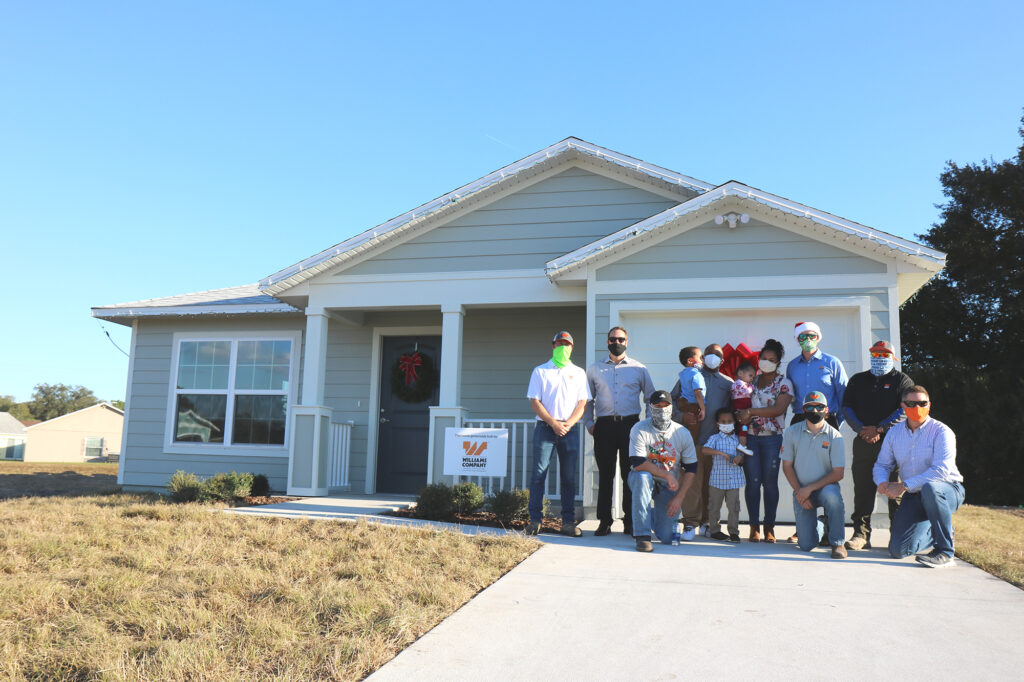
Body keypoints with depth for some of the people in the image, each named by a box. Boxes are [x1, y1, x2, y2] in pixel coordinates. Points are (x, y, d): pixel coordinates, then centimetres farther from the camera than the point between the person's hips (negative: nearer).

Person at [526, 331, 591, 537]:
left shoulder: (578, 373, 14)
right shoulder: (540, 371, 9)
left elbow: (582, 403, 7)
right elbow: (535, 402, 1)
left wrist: (568, 423, -8)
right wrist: (553, 423, -10)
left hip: (570, 429, 2)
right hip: (545, 427, -1)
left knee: (569, 477, 2)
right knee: (539, 473, -5)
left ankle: (568, 522, 5)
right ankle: (534, 520, -1)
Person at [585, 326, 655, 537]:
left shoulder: (639, 369, 10)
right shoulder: (594, 369, 12)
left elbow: (651, 399, 13)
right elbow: (587, 399, 16)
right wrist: (589, 423, 5)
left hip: (630, 425, 0)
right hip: (604, 426, 1)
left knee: (630, 474, 1)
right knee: (605, 474, 1)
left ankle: (630, 522, 9)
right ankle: (604, 521, 7)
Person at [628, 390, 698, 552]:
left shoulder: (682, 433, -5)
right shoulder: (639, 429, -14)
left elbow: (691, 469, 0)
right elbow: (637, 463, -23)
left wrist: (679, 497, -8)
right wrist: (668, 475, -23)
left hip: (668, 486, 3)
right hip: (644, 480, -2)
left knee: (667, 537, -7)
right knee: (642, 476, -40)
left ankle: (654, 515, 32)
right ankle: (642, 534, -31)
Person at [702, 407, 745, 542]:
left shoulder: (737, 440, 10)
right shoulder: (715, 438, 0)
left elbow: (742, 457, 14)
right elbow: (705, 450, -16)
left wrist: (740, 459, -9)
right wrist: (721, 453, -25)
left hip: (734, 479, 2)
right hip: (718, 478, -2)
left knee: (734, 506, 2)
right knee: (715, 506, 5)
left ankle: (734, 531, 11)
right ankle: (715, 530, 16)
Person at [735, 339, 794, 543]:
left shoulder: (784, 383, 4)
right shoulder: (751, 381, 14)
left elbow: (778, 409, -9)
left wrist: (751, 412, -12)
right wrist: (742, 416, -6)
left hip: (773, 438, -2)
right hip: (750, 436, 2)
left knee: (770, 482, -1)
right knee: (752, 480, -2)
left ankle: (769, 527, 5)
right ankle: (754, 527, 3)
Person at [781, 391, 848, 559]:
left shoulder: (835, 436, -6)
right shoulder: (792, 432, -1)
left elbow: (839, 473, -9)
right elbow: (787, 466, 2)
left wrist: (810, 488, -17)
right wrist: (799, 492, -10)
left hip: (825, 486, -1)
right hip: (801, 490, 1)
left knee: (832, 495, -39)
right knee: (806, 545, -8)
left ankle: (837, 542, -18)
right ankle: (820, 527, 31)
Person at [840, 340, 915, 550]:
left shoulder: (902, 380, 8)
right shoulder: (857, 380, 19)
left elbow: (905, 410, -4)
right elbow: (847, 407, 10)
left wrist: (879, 429, -13)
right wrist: (862, 430, -7)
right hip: (863, 442, 3)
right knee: (862, 488, 1)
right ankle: (861, 533, 4)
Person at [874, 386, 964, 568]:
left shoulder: (941, 432, -10)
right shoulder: (894, 433, 7)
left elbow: (941, 471, -23)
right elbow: (882, 464, 11)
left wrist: (904, 486, -25)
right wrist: (883, 483, -14)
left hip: (948, 491, -5)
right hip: (914, 497, 5)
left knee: (930, 487, -42)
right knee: (898, 550, -7)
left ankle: (945, 552, -28)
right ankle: (940, 532, 25)